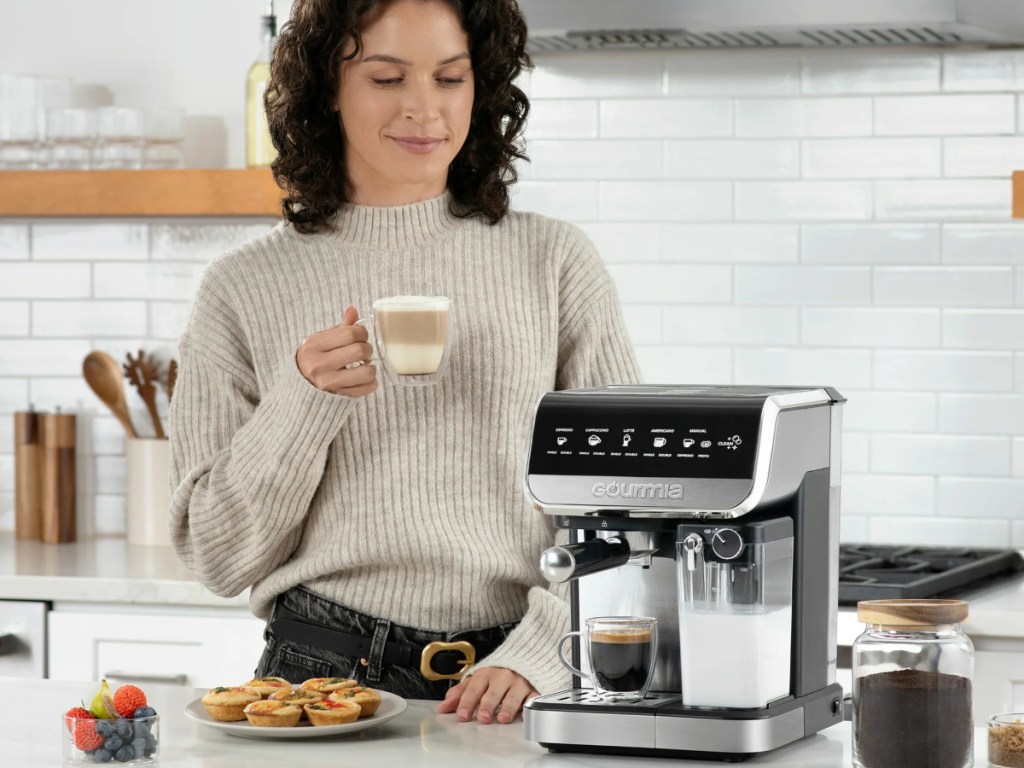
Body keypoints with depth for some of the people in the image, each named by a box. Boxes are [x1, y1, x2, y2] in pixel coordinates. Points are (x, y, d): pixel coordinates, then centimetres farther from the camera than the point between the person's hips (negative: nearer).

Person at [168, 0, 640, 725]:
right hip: (323, 670, 0)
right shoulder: (245, 289, 6)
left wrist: (535, 655, -9)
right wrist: (304, 401, -7)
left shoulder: (557, 263, 8)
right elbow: (220, 556, 7)